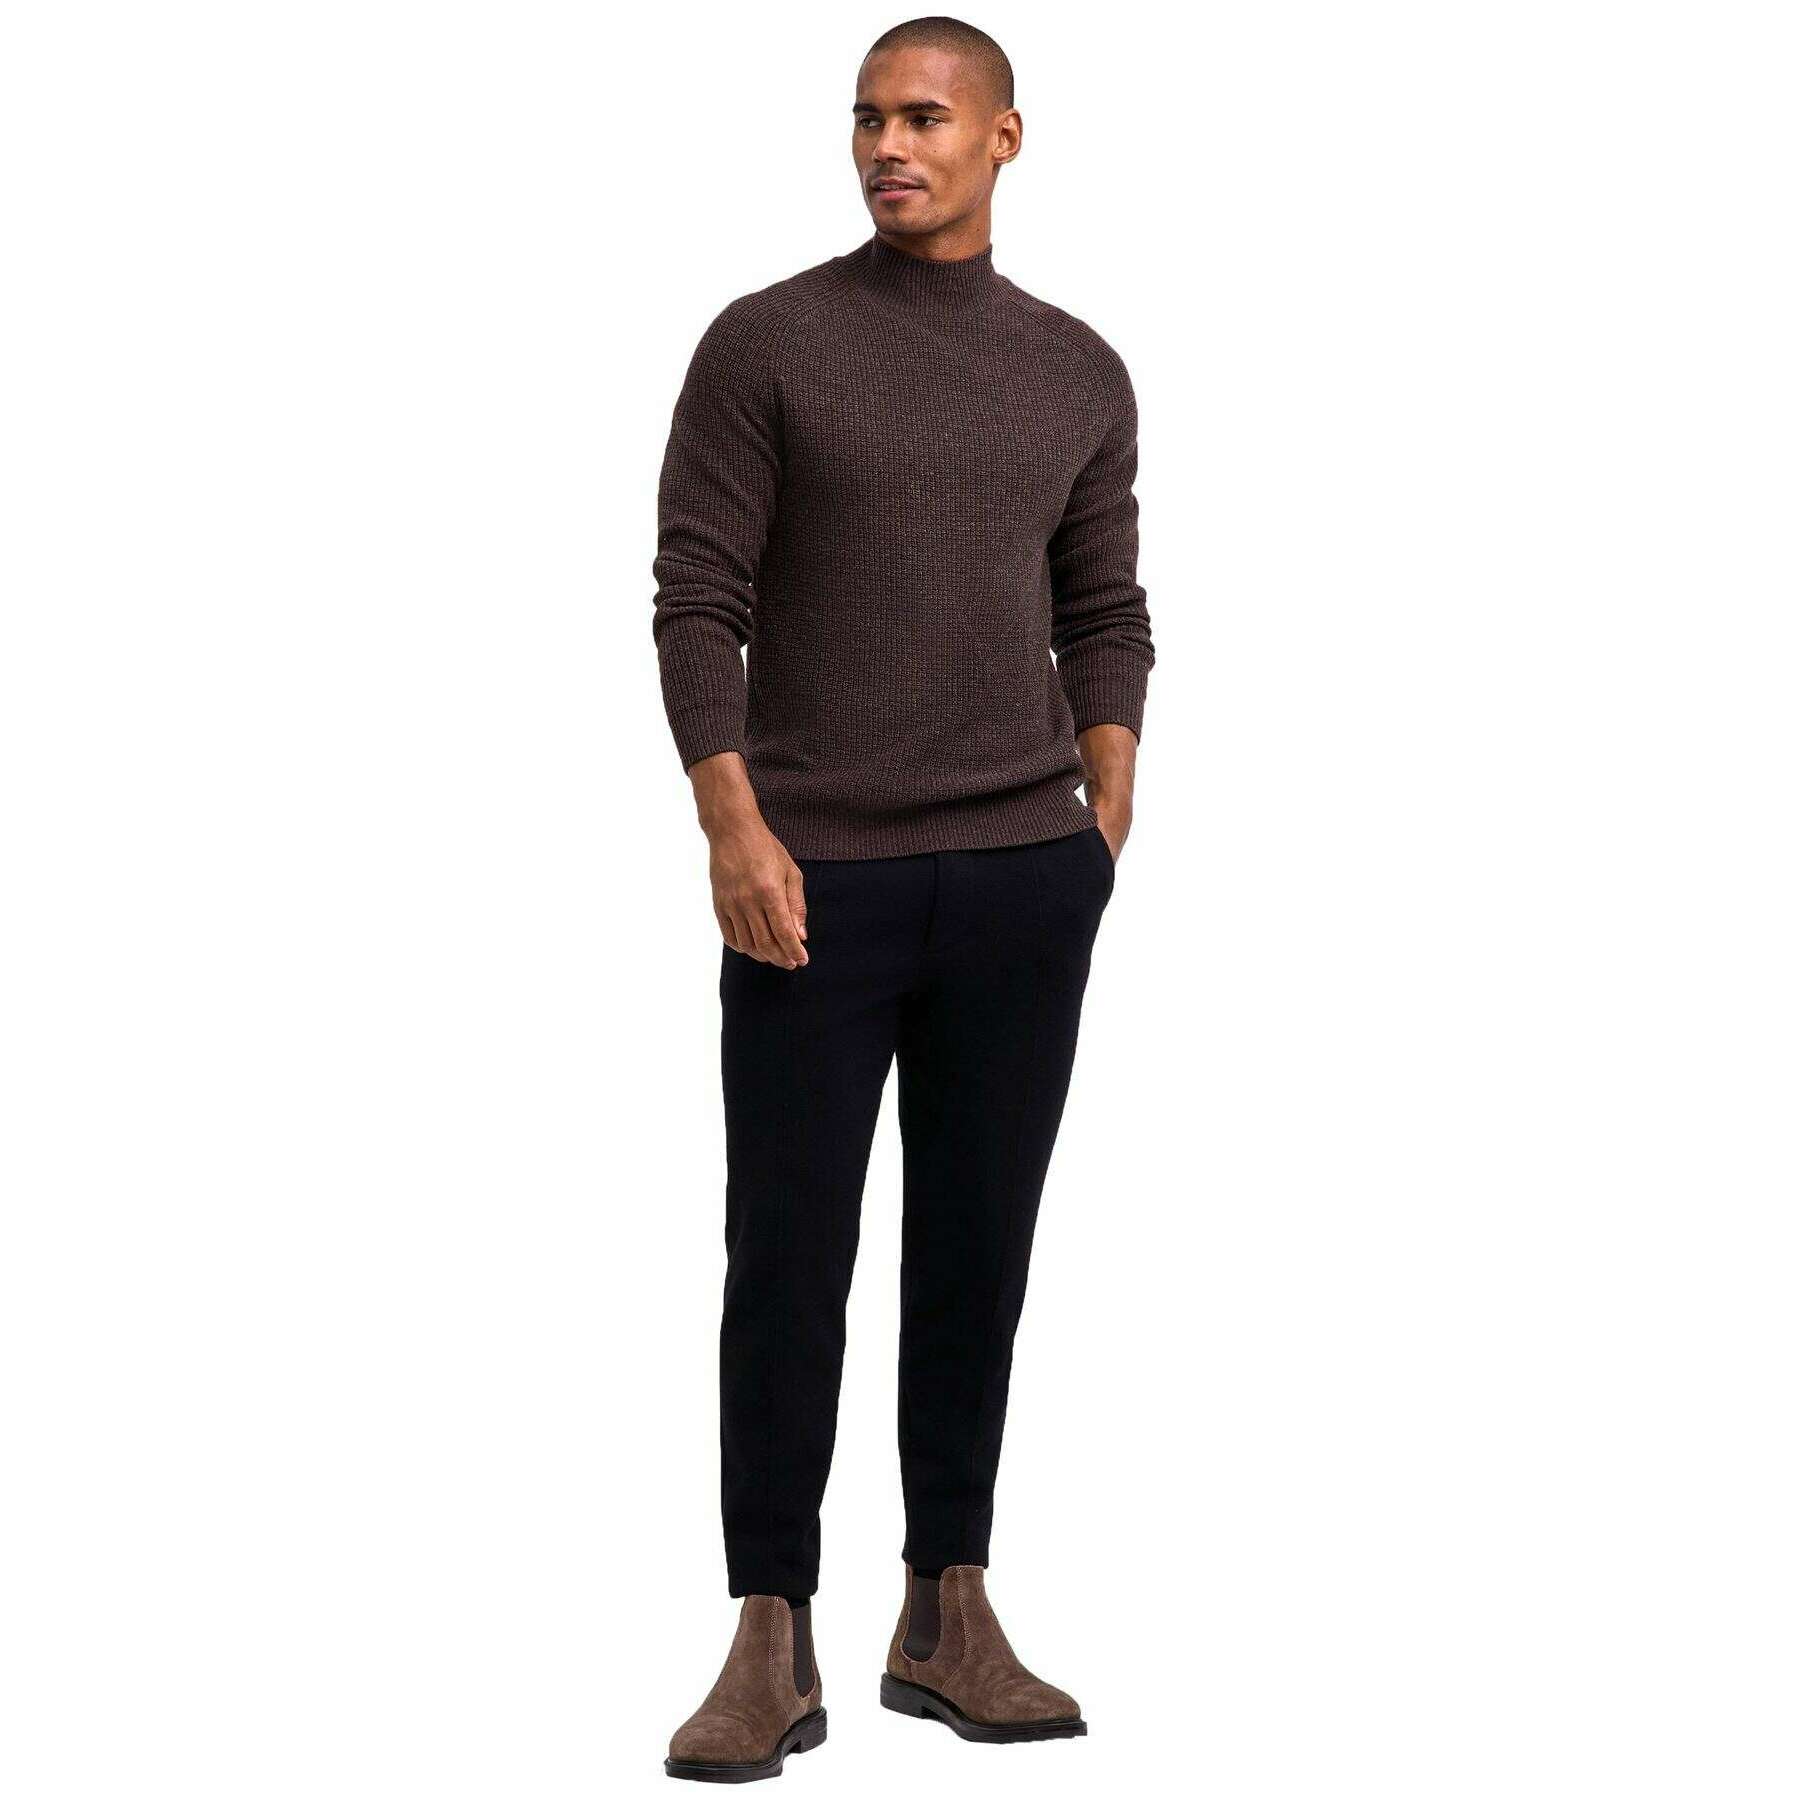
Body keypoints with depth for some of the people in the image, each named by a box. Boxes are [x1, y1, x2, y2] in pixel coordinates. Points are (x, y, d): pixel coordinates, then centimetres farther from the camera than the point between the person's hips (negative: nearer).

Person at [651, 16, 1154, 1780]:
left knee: (978, 1252, 8)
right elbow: (698, 603, -5)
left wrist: (1109, 826, 2)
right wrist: (734, 830, -15)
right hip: (814, 883, -3)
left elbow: (1104, 618, 14)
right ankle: (771, 1647, 8)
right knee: (788, 1262, 0)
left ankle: (947, 1619, 18)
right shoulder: (763, 344, -2)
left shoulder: (1079, 375, 10)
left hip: (1022, 878, 3)